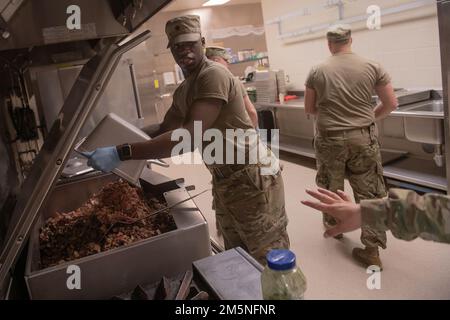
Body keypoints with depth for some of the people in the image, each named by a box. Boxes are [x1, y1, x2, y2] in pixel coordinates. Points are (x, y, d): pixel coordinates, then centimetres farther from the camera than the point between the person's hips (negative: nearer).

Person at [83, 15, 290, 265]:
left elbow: (190, 136, -31)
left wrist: (122, 153, -34)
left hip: (253, 178, -9)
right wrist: (119, 149, 1)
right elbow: (163, 132, 14)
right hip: (224, 182, 9)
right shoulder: (182, 90, 11)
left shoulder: (214, 75, -20)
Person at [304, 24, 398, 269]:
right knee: (369, 192, 7)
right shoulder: (372, 67, -2)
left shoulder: (317, 71, -2)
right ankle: (371, 249, 10)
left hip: (329, 139, 0)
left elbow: (309, 109, 6)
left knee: (331, 188, 20)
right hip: (363, 138, 0)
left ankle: (334, 226, 40)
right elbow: (391, 104, 3)